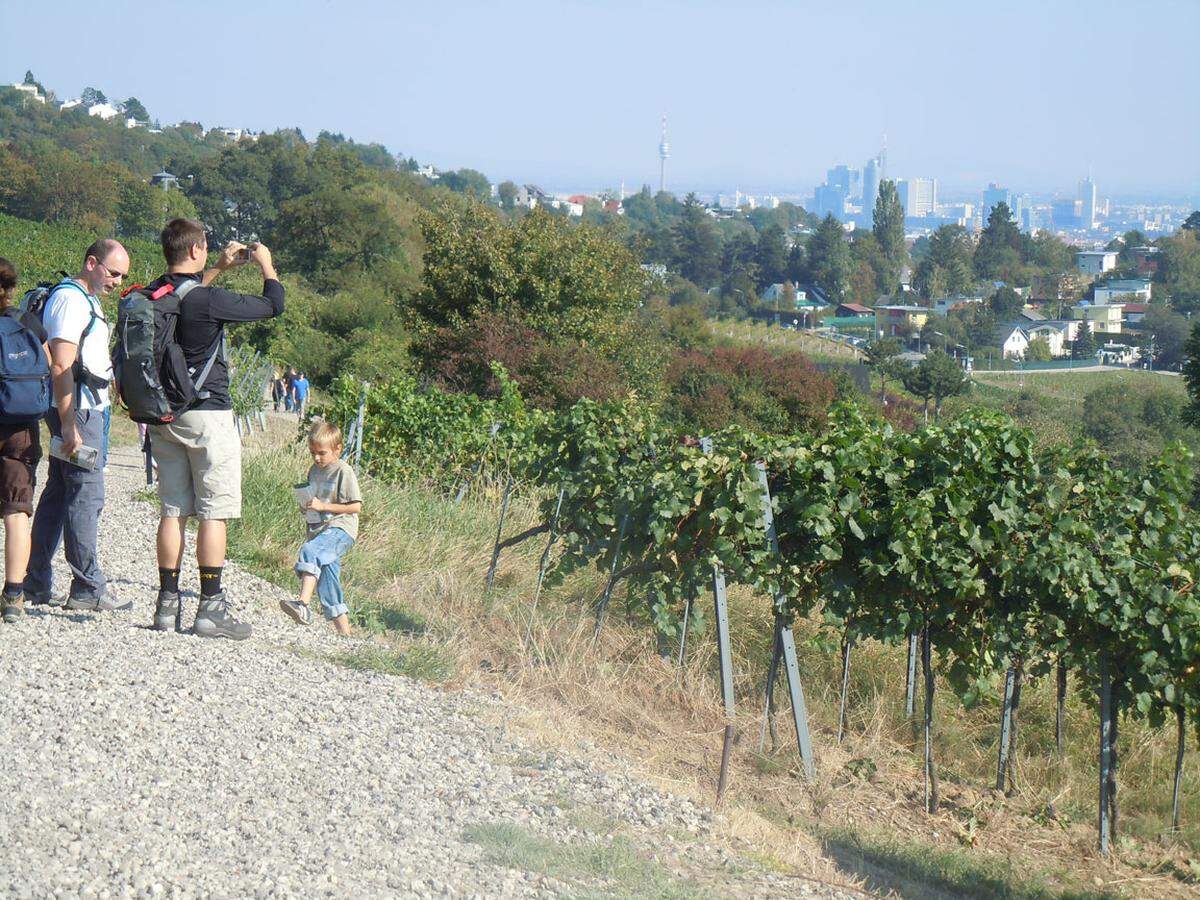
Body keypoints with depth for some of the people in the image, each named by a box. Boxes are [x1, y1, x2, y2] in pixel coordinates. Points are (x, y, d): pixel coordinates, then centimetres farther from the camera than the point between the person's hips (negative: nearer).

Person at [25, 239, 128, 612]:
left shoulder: (86, 300, 20)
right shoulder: (70, 300, -13)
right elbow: (61, 367, -20)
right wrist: (69, 426, -24)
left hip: (86, 410, 11)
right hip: (77, 411, -11)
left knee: (58, 494, 11)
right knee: (86, 497, -9)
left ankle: (36, 585, 16)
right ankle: (88, 587, -7)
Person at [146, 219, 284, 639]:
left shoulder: (153, 296, 3)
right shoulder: (209, 300, -18)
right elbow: (273, 305, -7)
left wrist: (219, 269, 31)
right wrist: (266, 264, 11)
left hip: (163, 413, 7)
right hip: (207, 414, -7)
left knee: (173, 509, 10)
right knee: (214, 512, -2)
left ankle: (167, 603, 10)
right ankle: (210, 607, -3)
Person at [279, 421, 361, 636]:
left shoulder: (343, 472, -7)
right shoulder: (314, 471, 16)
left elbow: (356, 506, -12)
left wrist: (323, 506, -17)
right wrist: (305, 506, 7)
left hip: (340, 528, -8)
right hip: (319, 528, 8)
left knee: (310, 550, -32)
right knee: (327, 573, 5)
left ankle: (303, 604, -47)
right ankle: (343, 631, 12)